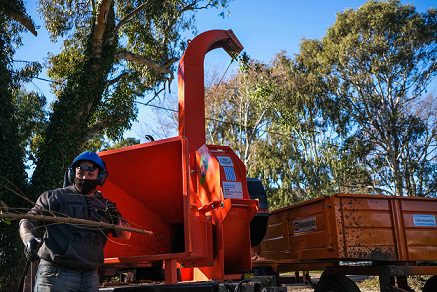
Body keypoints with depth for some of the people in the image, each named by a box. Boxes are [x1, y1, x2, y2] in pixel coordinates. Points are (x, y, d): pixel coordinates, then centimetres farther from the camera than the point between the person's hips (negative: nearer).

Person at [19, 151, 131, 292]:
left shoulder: (105, 206, 13)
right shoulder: (56, 197, 3)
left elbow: (125, 236, 13)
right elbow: (27, 222, 1)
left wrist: (116, 220, -8)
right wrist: (29, 240, -21)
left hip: (91, 278, 4)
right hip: (56, 274, -3)